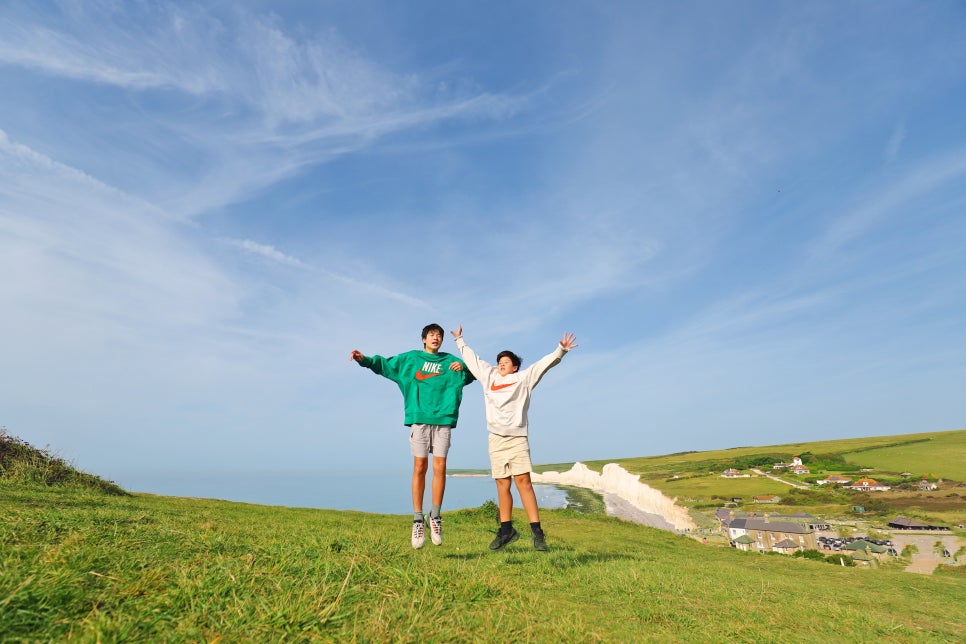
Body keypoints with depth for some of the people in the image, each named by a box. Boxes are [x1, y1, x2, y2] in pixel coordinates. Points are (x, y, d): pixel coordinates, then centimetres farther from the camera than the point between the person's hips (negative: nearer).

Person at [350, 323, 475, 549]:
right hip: (419, 419, -1)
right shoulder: (410, 358, 13)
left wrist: (464, 368, -5)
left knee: (440, 468, -2)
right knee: (420, 467, -2)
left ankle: (435, 516, 13)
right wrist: (364, 359, -2)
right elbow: (384, 364, 13)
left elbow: (472, 375, 17)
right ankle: (418, 520, 7)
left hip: (443, 420, 1)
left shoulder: (450, 360, 14)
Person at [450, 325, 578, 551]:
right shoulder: (489, 376, 17)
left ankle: (537, 532, -8)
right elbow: (472, 359, 27)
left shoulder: (523, 378, 8)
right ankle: (506, 530, 15)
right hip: (496, 438, 4)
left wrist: (560, 350, -13)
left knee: (523, 481, -10)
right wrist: (460, 341, 35)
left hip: (517, 437, -3)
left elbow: (545, 363, 0)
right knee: (502, 484, 5)